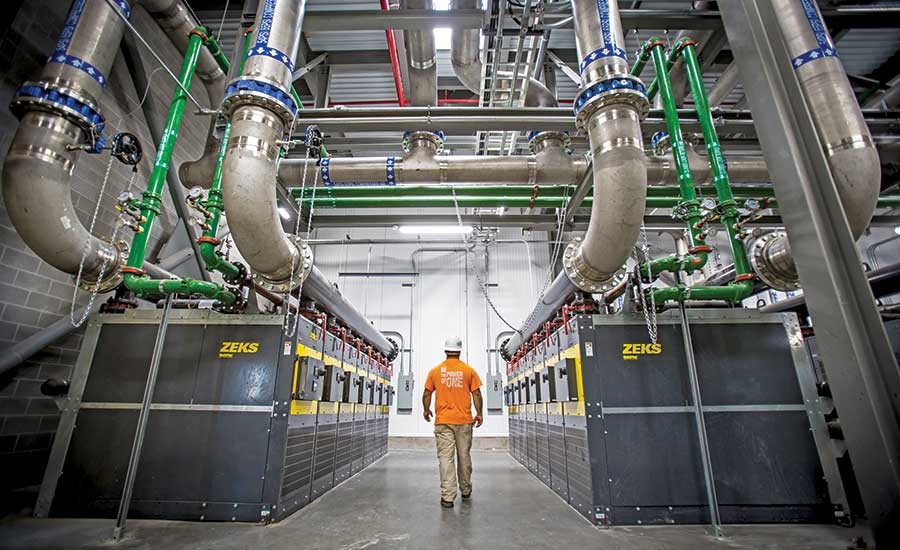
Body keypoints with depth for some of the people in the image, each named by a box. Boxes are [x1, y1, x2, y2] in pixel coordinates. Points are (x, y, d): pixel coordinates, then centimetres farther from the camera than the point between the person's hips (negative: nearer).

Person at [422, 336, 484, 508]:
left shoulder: (435, 371, 0)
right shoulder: (469, 370, -2)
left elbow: (427, 394, 5)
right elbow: (476, 394, -1)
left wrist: (426, 410, 21)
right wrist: (479, 413, 10)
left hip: (442, 421, -1)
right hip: (464, 420, 1)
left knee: (445, 457, 2)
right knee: (464, 456, 15)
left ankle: (447, 497, 2)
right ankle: (466, 491, 31)